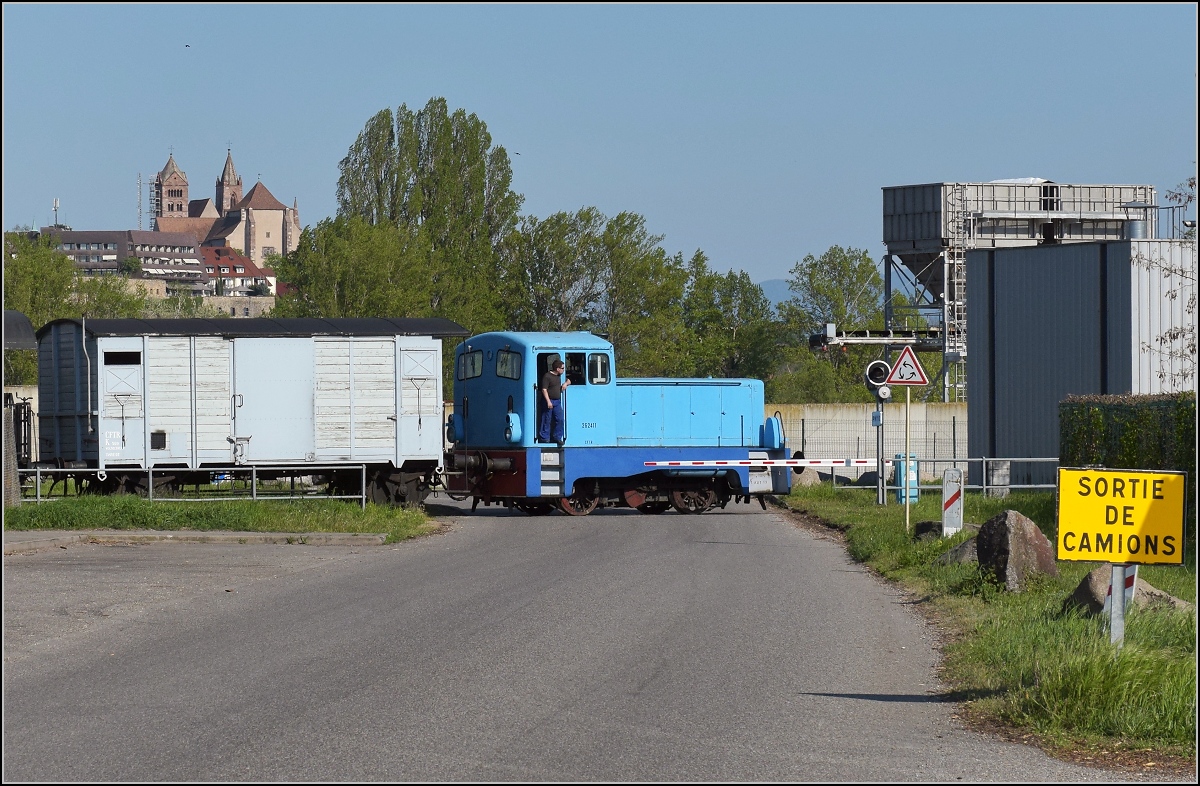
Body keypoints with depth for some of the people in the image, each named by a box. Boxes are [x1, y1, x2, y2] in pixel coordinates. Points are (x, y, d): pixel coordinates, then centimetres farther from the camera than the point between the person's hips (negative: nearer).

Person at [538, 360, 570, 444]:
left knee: (560, 419, 2)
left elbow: (568, 381, 31)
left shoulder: (559, 376, 13)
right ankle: (545, 437, 8)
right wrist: (548, 401, -22)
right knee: (547, 420, 0)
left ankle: (557, 437, 12)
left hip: (557, 401, 7)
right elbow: (544, 390, -17)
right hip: (549, 401, -7)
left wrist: (566, 383, 6)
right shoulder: (547, 376, -12)